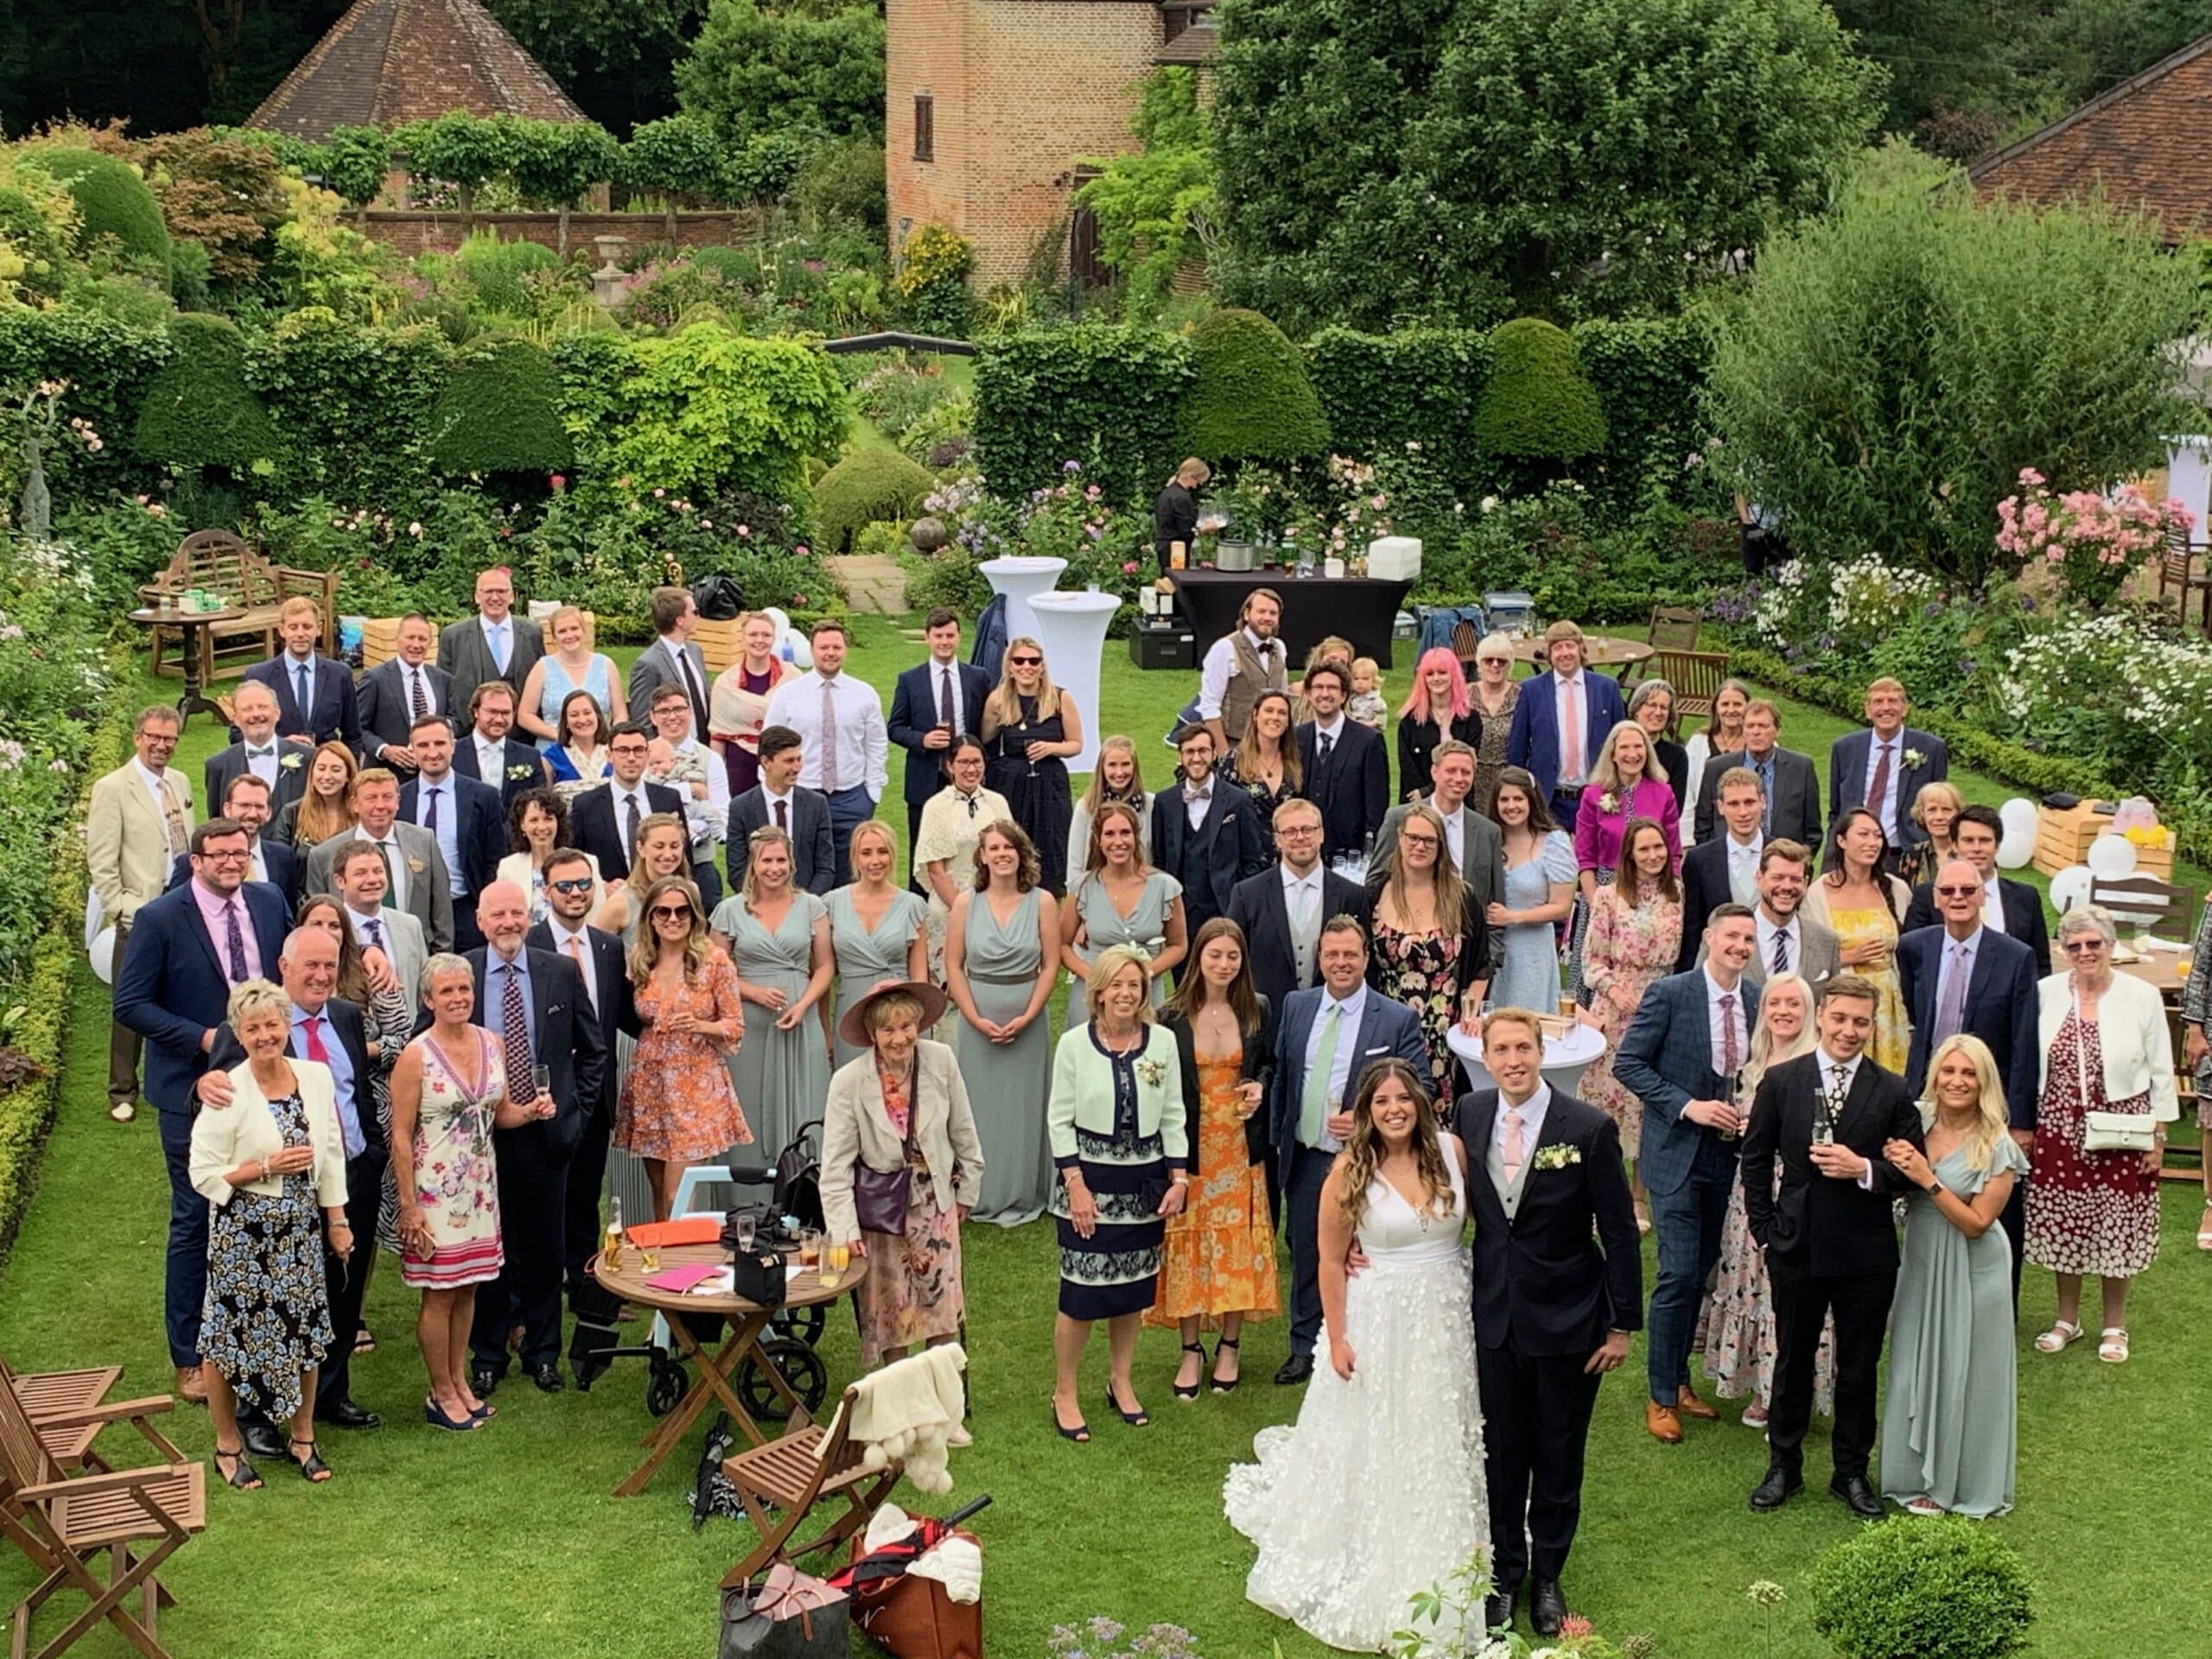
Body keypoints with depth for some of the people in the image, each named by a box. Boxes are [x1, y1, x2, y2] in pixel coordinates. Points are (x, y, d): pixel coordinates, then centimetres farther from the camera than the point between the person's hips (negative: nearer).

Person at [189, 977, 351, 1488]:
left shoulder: (315, 1077, 0)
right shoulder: (229, 1093, -15)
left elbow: (332, 1155, 8)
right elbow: (204, 1174, -13)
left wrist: (337, 1221, 9)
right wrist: (268, 1167, -19)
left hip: (301, 1227, 4)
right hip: (242, 1232, -4)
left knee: (305, 1331, 11)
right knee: (230, 1335, 4)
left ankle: (302, 1437, 29)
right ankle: (228, 1447, 22)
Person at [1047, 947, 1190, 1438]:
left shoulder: (1162, 1043, 0)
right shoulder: (1075, 1043, -6)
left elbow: (1173, 1116, 6)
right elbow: (1060, 1119, -4)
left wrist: (1179, 1177, 0)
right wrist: (1076, 1184, -10)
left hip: (1144, 1181, 3)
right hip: (1090, 1178, -3)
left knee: (1132, 1289, 11)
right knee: (1082, 1292, -3)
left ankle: (1121, 1383, 30)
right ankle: (1064, 1394, 13)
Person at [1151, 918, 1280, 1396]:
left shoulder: (1258, 1010, 1)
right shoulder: (1172, 1016, -6)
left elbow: (1270, 1064, 16)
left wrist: (1260, 1086, -7)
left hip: (1240, 1146, 1)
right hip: (1191, 1146, -1)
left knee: (1239, 1243, 6)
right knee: (1188, 1244, 3)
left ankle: (1230, 1345, 21)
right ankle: (1191, 1349, 16)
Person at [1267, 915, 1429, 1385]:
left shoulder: (1398, 1020, -9)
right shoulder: (1296, 1006, 4)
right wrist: (1276, 1139, 10)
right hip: (1305, 1157, 4)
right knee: (1305, 1255, 15)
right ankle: (1305, 1347, 29)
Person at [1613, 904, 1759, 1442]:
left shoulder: (1757, 1002, 3)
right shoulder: (1670, 994, -11)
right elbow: (1628, 1063, -11)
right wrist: (1687, 1106, -18)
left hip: (1726, 1154, 5)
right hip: (1676, 1154, -5)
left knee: (1702, 1273, 13)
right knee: (1679, 1274, -8)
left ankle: (1679, 1380, 28)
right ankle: (1661, 1397, 4)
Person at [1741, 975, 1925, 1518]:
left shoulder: (1891, 1092, -3)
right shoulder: (1781, 1081, -2)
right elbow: (1756, 1159, 5)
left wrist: (1863, 1169, -19)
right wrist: (1764, 1229, 0)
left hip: (1866, 1254, 0)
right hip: (1797, 1248, 1)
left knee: (1859, 1369, 11)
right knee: (1792, 1362, 14)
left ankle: (1852, 1472, 26)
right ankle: (1784, 1467, 28)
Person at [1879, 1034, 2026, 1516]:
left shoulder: (1997, 1147, -15)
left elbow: (1976, 1223, -18)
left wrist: (1929, 1180, -25)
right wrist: (1891, 1165, -16)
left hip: (1970, 1273, -4)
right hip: (1920, 1264, 4)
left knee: (1965, 1374, 7)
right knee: (1916, 1369, 13)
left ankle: (1965, 1485, 24)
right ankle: (1923, 1476, 29)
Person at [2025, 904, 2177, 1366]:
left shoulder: (2142, 998, -7)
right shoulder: (2046, 994, -4)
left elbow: (2160, 1073, -1)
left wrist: (2158, 1136, -2)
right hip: (2060, 1129, 2)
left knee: (2116, 1228, 7)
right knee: (2062, 1225, 11)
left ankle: (2114, 1324, 25)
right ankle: (2067, 1318, 29)